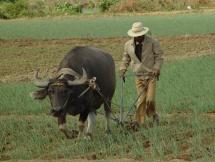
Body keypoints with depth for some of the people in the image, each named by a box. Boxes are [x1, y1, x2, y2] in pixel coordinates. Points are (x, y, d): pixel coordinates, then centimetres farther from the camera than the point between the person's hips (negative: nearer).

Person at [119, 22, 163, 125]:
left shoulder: (152, 43, -7)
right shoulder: (128, 45, 4)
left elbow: (159, 56, -3)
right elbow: (125, 59, 16)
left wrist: (156, 69, -14)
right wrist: (122, 70, 5)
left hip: (151, 75, -2)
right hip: (139, 76, 3)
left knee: (150, 99, -8)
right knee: (141, 99, -2)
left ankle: (153, 114, 20)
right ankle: (139, 121, 4)